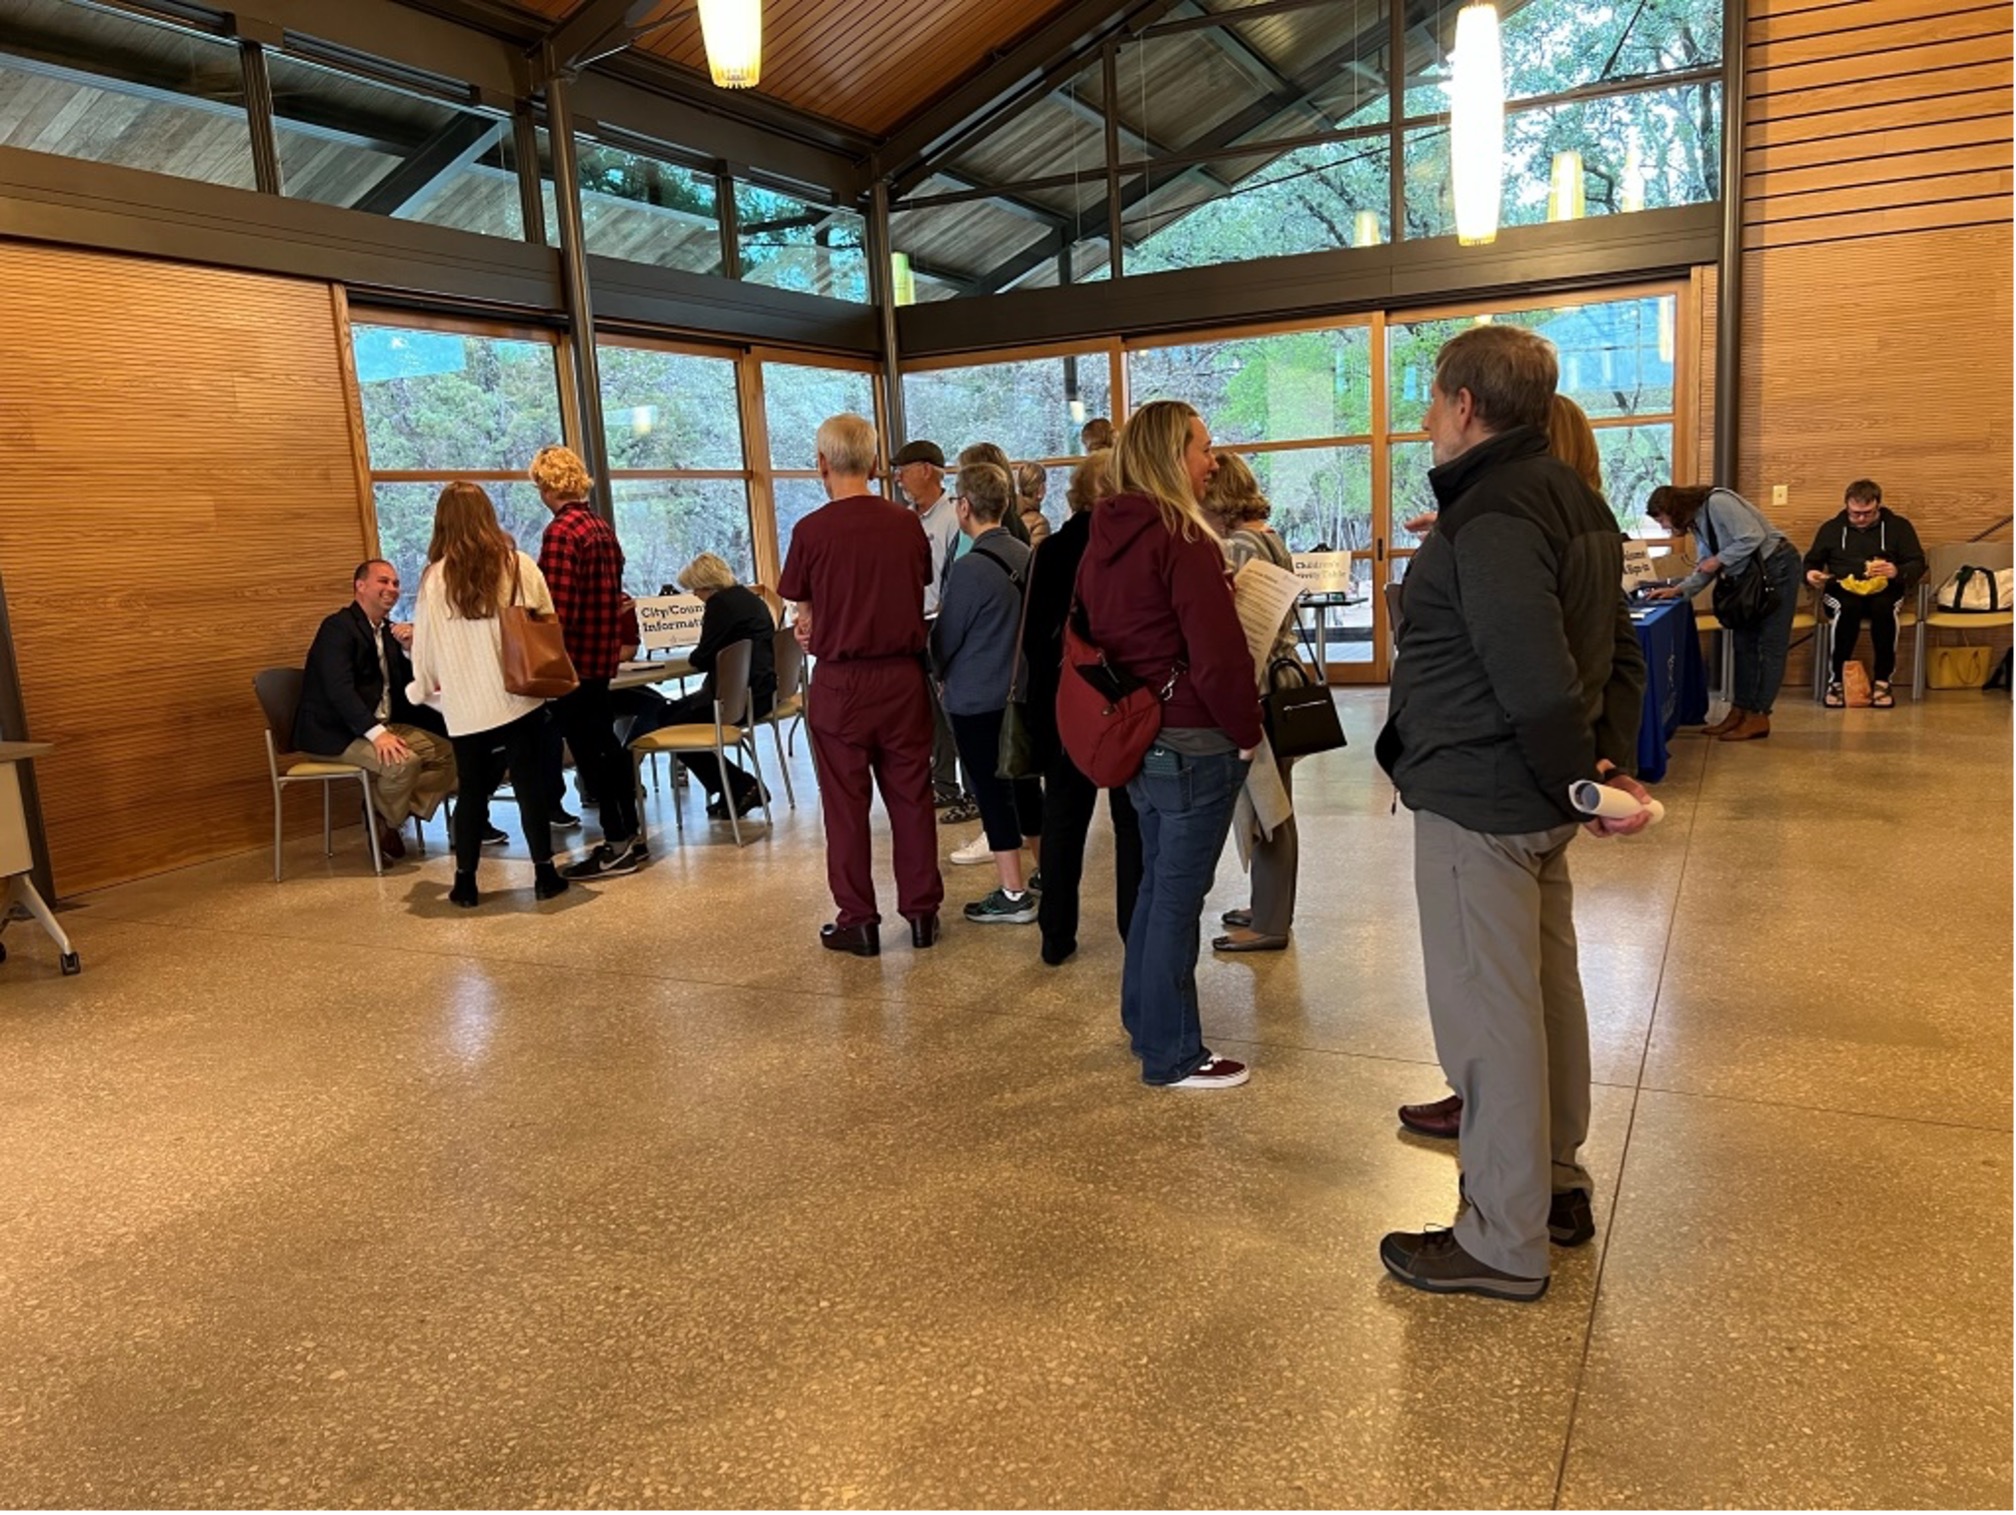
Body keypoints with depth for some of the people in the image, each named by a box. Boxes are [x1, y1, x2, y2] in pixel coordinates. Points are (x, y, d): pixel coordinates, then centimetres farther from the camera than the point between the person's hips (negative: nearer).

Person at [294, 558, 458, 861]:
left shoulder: (386, 631, 14)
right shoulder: (338, 628, -12)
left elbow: (409, 682, 12)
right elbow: (339, 690, -25)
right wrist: (377, 733, -33)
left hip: (381, 725, 9)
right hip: (335, 733, -9)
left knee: (446, 752, -5)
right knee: (403, 761, -30)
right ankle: (385, 825, -3)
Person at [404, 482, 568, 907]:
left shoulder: (435, 578, -4)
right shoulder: (521, 566, -4)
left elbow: (425, 645, 2)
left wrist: (425, 689, 19)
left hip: (466, 705, 0)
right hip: (519, 697, 0)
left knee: (471, 790, 11)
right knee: (529, 783, 7)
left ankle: (465, 883, 17)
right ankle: (544, 874, 11)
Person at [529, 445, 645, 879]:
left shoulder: (560, 532, -16)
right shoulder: (602, 526, 10)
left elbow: (558, 609, -21)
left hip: (574, 659, -9)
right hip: (603, 653, 9)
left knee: (587, 750, -2)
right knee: (605, 743, 16)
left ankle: (617, 846, 3)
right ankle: (629, 836, 23)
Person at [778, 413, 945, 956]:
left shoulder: (812, 530, -11)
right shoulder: (908, 524, -1)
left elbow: (805, 615, -3)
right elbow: (918, 595, 9)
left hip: (841, 683, -3)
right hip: (904, 675, 3)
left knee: (845, 804, 8)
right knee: (911, 797, 11)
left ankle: (857, 921, 14)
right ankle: (921, 911, 19)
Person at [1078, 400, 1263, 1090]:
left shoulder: (1104, 539, 9)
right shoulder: (1182, 540, -17)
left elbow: (1092, 635, 16)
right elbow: (1219, 654, -20)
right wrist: (1246, 733, -8)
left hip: (1135, 736, 9)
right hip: (1193, 741, -9)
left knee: (1157, 881, 21)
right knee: (1179, 896, 0)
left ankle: (1144, 1020, 33)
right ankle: (1173, 1055, 12)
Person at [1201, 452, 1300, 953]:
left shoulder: (1239, 546, -17)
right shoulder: (1270, 538, 14)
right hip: (1281, 681, 10)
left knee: (1262, 807, -1)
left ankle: (1269, 923, 9)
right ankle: (1272, 907, 29)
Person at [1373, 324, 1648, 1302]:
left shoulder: (1489, 520, -21)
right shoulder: (1574, 501, 12)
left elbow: (1538, 683, -28)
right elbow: (1620, 652, 14)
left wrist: (1578, 778, -14)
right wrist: (1612, 761, 6)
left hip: (1479, 802, -10)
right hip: (1537, 800, 10)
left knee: (1485, 1014, 0)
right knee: (1547, 991, 20)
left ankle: (1503, 1243, 14)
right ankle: (1557, 1185, 37)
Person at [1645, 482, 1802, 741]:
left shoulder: (1718, 503, -20)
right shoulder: (1696, 522, 8)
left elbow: (1753, 537, -25)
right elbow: (1707, 566, 10)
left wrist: (1719, 560, -17)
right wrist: (1678, 590, -2)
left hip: (1777, 567, -10)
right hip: (1752, 574, 10)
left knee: (1769, 643, -6)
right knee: (1744, 642, 9)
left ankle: (1759, 717, -4)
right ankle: (1739, 712, 13)